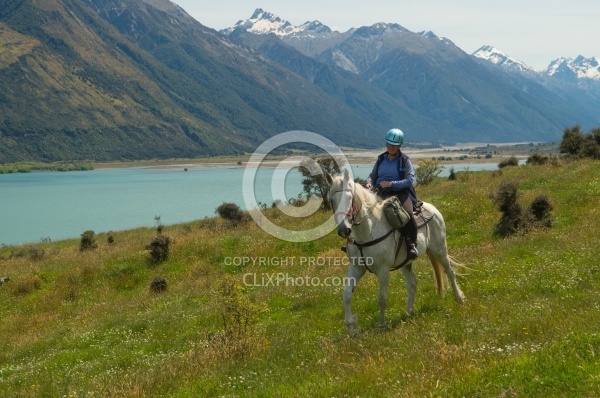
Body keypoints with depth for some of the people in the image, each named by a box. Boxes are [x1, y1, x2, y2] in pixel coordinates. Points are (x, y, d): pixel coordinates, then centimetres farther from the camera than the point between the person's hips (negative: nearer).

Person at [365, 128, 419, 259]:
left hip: (400, 192, -4)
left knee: (407, 214, -34)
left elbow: (410, 180, -8)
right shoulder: (381, 159, 13)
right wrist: (369, 182, -7)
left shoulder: (404, 160, 0)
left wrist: (391, 184, -18)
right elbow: (373, 175, 18)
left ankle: (412, 245, -23)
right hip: (380, 193, 5)